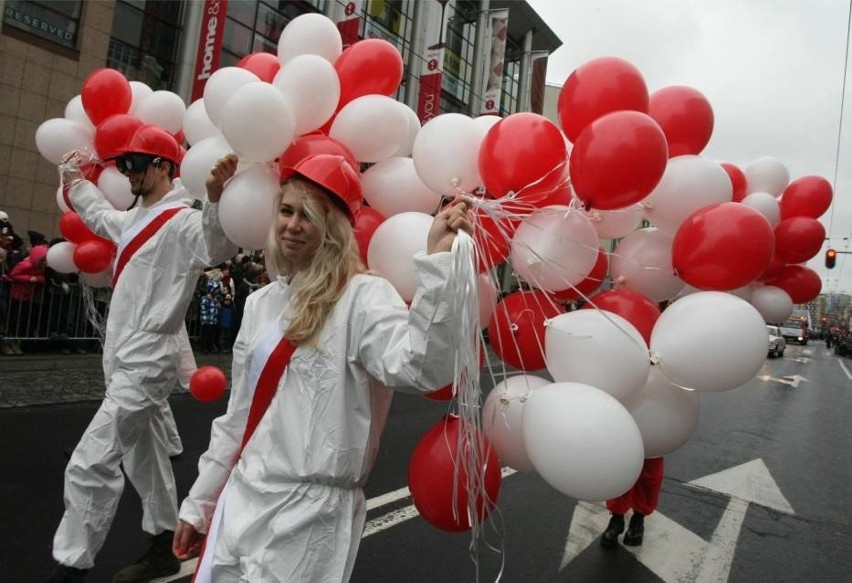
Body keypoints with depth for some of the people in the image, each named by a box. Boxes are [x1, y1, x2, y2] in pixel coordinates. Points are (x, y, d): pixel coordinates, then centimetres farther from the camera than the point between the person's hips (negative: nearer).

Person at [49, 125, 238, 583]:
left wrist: (215, 197, -50)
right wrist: (76, 183, 44)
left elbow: (218, 247, -36)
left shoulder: (182, 221, -14)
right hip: (123, 357, 10)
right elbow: (98, 216, 38)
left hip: (148, 361, -10)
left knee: (90, 464, -11)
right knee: (144, 456, 17)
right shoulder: (132, 219, 15)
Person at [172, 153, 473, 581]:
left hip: (309, 514, -7)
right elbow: (239, 416, 13)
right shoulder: (262, 302, 8)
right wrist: (199, 502, 17)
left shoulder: (362, 296, -14)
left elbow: (418, 367, -33)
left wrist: (438, 260, -40)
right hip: (240, 499, 7)